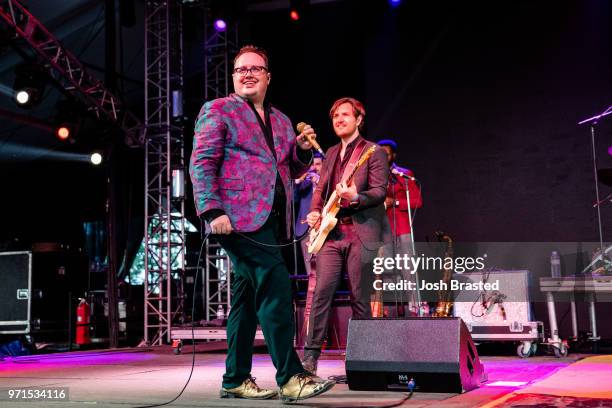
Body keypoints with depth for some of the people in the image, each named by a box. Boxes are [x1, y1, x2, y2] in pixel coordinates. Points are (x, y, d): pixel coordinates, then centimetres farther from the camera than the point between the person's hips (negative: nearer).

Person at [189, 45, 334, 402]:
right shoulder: (217, 111, 3)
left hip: (271, 219, 7)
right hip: (240, 216, -7)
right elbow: (202, 163, -6)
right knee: (276, 289, -16)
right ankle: (290, 377, -14)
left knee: (249, 298, 10)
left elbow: (293, 171, 27)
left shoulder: (281, 120, 23)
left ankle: (236, 380, 18)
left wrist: (303, 149, 5)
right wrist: (212, 211, -18)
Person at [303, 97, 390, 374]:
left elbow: (380, 191, -7)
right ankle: (310, 356, -4)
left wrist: (355, 197, -25)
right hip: (330, 231, 5)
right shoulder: (331, 153, 21)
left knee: (359, 299, 0)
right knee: (321, 292, -6)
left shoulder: (373, 152, 1)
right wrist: (315, 211, 4)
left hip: (361, 233, -4)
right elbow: (320, 188, 23)